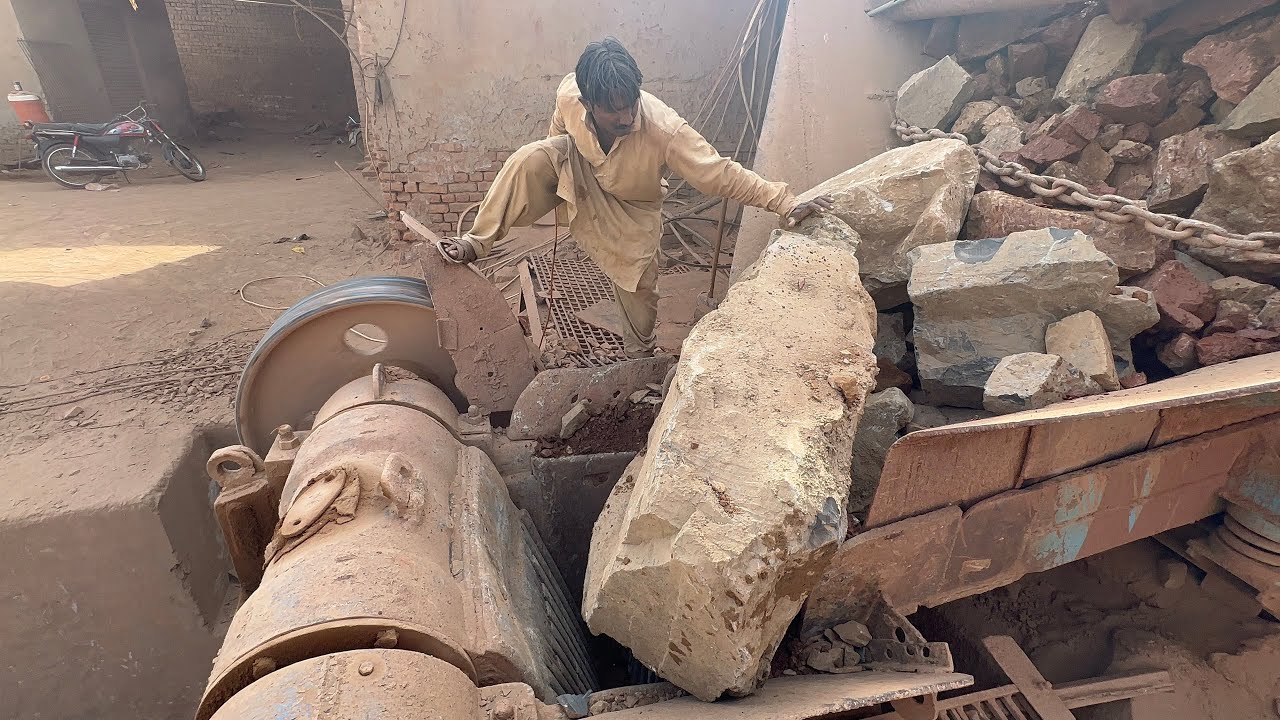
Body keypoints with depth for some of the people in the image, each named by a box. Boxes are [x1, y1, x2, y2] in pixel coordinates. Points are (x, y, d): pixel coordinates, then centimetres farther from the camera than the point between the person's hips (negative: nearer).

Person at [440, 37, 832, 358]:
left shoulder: (663, 129, -40)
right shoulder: (568, 94, -30)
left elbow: (720, 173, -38)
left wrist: (786, 203, -45)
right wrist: (548, 167, 12)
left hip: (630, 208, -1)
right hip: (576, 171, 2)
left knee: (639, 289, -3)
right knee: (526, 161, -28)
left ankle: (640, 358, 27)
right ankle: (476, 243, -15)